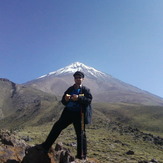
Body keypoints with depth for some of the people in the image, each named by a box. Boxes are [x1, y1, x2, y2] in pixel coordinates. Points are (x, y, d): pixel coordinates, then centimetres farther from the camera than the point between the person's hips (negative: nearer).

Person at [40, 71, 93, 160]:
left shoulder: (86, 90, 0)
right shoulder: (70, 89, 13)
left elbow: (89, 100, -15)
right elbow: (63, 102, 13)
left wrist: (78, 98, -28)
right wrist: (65, 99, -12)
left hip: (79, 114, -4)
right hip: (68, 112, 5)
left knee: (80, 134, 1)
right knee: (57, 127, 0)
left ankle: (81, 155, 13)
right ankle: (45, 146, 9)